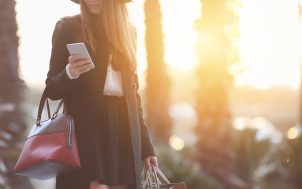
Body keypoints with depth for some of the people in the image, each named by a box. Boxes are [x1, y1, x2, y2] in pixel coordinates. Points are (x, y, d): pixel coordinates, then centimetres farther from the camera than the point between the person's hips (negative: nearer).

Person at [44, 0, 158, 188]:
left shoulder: (128, 30, 14)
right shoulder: (68, 27, 2)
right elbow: (52, 90, 2)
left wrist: (146, 145, 11)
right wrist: (69, 73, -20)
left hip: (124, 134, 4)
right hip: (87, 133, -4)